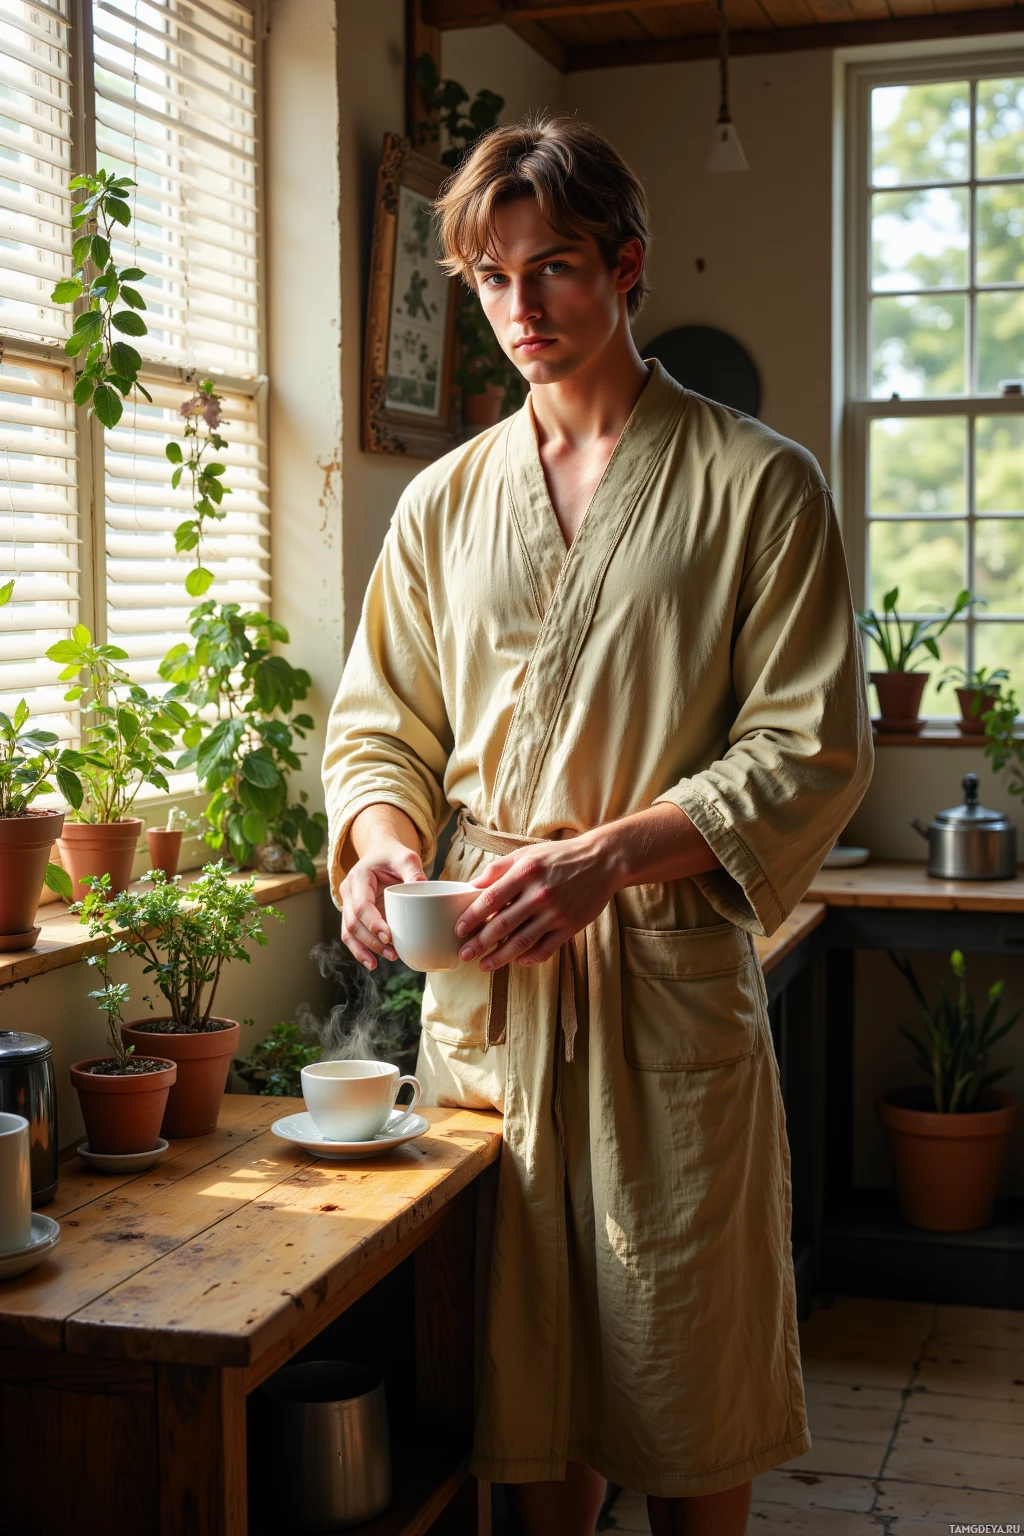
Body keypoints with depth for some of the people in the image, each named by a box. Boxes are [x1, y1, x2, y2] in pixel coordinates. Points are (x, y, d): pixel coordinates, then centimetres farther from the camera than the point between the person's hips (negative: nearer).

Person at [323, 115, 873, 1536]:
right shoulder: (444, 502, 11)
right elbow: (380, 725, 15)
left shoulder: (760, 485, -1)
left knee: (690, 1375, 7)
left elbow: (811, 747, -6)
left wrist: (606, 856, -18)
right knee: (517, 1368, 12)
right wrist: (381, 835, -7)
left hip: (673, 976, -3)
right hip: (481, 977, 4)